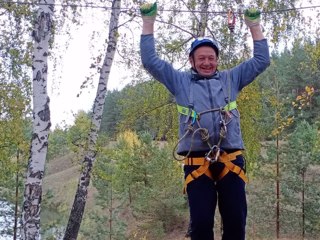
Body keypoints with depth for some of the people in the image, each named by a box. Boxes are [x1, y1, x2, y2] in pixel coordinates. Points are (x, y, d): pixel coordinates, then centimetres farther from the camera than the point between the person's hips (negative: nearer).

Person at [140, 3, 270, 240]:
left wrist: (254, 24, 12)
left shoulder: (231, 78, 19)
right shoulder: (181, 81, 15)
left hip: (230, 159, 1)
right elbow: (150, 61, 12)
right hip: (197, 161, -1)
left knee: (236, 221, 1)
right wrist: (148, 21, 7)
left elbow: (261, 61, 19)